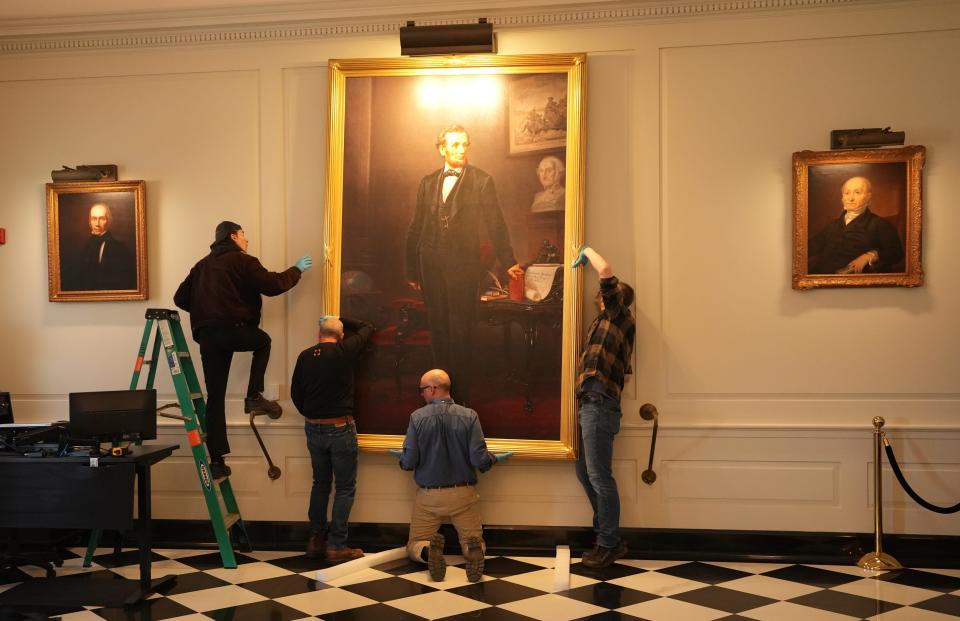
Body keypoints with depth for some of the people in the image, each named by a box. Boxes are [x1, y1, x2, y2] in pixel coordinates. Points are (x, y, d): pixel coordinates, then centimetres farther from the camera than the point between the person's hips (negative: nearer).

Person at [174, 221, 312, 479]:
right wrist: (297, 269, 13)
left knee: (215, 396, 8)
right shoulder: (241, 261, 2)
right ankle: (254, 397, 12)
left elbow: (180, 298, 19)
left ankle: (217, 460, 6)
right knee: (263, 340, 28)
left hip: (206, 336, 6)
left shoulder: (202, 265, 22)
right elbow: (273, 285, -3)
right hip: (232, 330, -5)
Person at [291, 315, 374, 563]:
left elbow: (295, 392, 8)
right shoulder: (345, 351, -10)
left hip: (313, 429, 5)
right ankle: (336, 546, 1)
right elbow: (367, 327, 7)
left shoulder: (305, 356, 1)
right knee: (345, 487, 3)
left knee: (320, 484, 18)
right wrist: (341, 320, 18)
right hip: (340, 428, -5)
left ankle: (315, 540, 22)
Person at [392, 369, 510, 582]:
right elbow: (480, 460, -13)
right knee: (473, 539, 17)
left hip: (428, 495, -1)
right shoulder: (469, 416, -9)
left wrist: (401, 456, 13)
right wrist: (496, 458, 10)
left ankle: (429, 551, -20)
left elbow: (408, 462, -11)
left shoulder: (418, 417, -11)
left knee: (414, 545, 16)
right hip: (463, 494, 1)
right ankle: (474, 549, -19)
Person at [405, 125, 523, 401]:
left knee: (461, 328, -2)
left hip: (464, 265, -3)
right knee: (438, 326, 8)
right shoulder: (428, 182, 12)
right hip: (431, 265, 4)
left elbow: (495, 224, 0)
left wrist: (508, 262, -5)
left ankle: (461, 387, 10)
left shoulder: (482, 181, 2)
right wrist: (412, 269, 11)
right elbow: (415, 229, 13)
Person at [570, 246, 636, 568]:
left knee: (599, 476, -7)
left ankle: (609, 544, 0)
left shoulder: (619, 317, -2)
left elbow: (606, 271, -9)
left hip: (599, 405, -10)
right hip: (591, 405, 10)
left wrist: (588, 251, 3)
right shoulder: (608, 323, 22)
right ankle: (608, 536, 21)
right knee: (586, 473, 13)